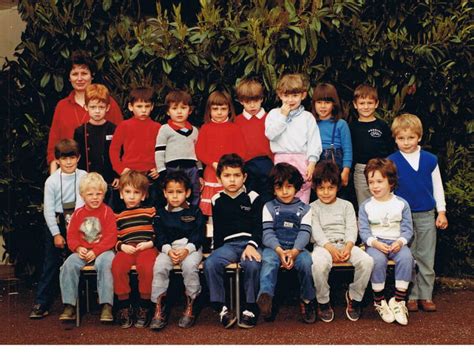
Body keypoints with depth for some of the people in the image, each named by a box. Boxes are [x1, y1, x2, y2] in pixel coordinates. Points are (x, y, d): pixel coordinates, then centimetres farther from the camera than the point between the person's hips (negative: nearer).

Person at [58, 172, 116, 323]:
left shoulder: (107, 212, -1)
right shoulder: (78, 214, 10)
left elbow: (111, 237, -8)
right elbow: (71, 236, 9)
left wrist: (96, 251, -18)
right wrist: (78, 248, -12)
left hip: (103, 250, -3)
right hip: (82, 251, 4)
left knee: (105, 263, -35)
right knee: (68, 265, -23)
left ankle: (106, 306, -30)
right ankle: (69, 305, -14)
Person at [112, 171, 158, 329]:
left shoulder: (150, 211, 14)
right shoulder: (118, 216, 19)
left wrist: (150, 243, -7)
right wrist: (121, 246, -5)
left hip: (147, 248, -2)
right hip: (126, 249, 2)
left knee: (146, 267, -34)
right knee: (117, 266, -30)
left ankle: (144, 308, -13)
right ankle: (124, 307, -10)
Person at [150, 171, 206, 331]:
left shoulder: (195, 212, 6)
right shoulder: (161, 214, 11)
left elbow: (199, 235, 0)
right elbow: (159, 237, 5)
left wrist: (187, 249, -17)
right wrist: (168, 250, -15)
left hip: (191, 248, -2)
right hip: (168, 248, 2)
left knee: (190, 266, -33)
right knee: (159, 266, -28)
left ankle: (190, 307, -17)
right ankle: (159, 308, -19)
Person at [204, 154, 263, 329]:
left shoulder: (252, 197, 8)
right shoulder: (217, 200, 16)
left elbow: (258, 226, 3)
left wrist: (252, 245, -14)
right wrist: (217, 251, 6)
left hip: (249, 242, -2)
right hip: (228, 244, 2)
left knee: (252, 264, -34)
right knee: (210, 264, -27)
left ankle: (250, 309, -17)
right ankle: (222, 308, -17)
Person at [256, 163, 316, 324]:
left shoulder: (304, 208, 14)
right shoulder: (269, 207, 13)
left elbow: (305, 232, 1)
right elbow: (267, 232, 1)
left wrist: (294, 251, -19)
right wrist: (280, 250, -18)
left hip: (296, 248, 0)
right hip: (274, 247, 0)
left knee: (306, 261, -30)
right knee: (269, 261, -33)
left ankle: (307, 300, -13)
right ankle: (265, 296, -51)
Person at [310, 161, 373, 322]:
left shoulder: (346, 205, 17)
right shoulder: (313, 208, 10)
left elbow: (351, 228, 4)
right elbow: (316, 231, -3)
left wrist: (348, 247, -16)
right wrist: (331, 249, -19)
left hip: (345, 244, 3)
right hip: (323, 245, -2)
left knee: (367, 261, -27)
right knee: (319, 263, -38)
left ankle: (354, 297, -2)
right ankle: (323, 302, -12)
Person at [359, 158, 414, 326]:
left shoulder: (402, 204, 6)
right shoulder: (366, 206, 5)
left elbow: (407, 228, 4)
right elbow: (363, 230, -1)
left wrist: (400, 241, -17)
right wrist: (375, 243, -20)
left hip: (396, 243, 1)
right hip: (375, 243, -1)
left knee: (406, 257, -32)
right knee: (378, 259, -34)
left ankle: (398, 301, -21)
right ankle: (379, 301, -16)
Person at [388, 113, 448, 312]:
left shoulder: (430, 160, 1)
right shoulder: (391, 162, -3)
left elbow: (438, 187, 8)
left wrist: (441, 212, 6)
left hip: (426, 216, 1)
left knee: (426, 258, 6)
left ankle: (426, 296, 16)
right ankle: (411, 296, 14)